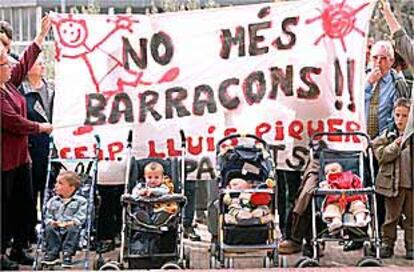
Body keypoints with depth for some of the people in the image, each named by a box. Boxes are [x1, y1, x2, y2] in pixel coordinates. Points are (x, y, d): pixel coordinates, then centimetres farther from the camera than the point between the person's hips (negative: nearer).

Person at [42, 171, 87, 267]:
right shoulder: (53, 201, 19)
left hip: (71, 228, -3)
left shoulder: (80, 201, 6)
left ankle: (67, 254, -31)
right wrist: (51, 222, -10)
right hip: (56, 230, 3)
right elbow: (47, 216, 13)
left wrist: (69, 223, -20)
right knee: (49, 229, -27)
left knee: (73, 229, -35)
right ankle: (52, 253, -23)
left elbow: (80, 217, -4)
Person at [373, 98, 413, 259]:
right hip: (393, 183, -1)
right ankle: (387, 244, 19)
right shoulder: (387, 136, 2)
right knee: (391, 216, 8)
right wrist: (396, 145, -16)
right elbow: (381, 155, -7)